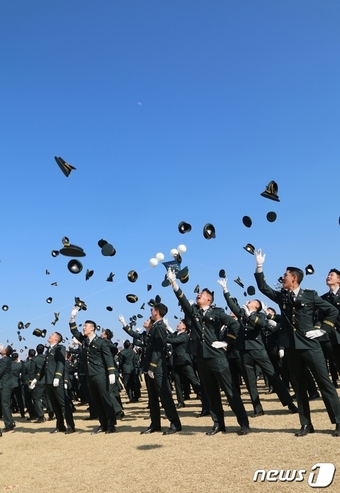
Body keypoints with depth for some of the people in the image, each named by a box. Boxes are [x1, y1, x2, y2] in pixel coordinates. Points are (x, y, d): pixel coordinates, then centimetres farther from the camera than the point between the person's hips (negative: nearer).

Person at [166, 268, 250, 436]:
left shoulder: (217, 312, 0)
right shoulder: (193, 311, 10)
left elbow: (235, 325, -4)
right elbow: (181, 298, -1)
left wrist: (226, 342, -5)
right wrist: (173, 282, -10)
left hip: (217, 356, -4)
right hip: (201, 358, 5)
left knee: (230, 390, -1)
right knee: (211, 393, 11)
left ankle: (244, 423, 6)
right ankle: (218, 423, 21)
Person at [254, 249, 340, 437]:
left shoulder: (310, 295, -2)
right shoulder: (281, 296, 9)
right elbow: (263, 288, 8)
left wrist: (322, 330, -3)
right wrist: (259, 267, 1)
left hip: (310, 345, -4)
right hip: (291, 347, 4)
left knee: (325, 383, 1)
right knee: (299, 387, 9)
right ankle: (306, 424, 18)